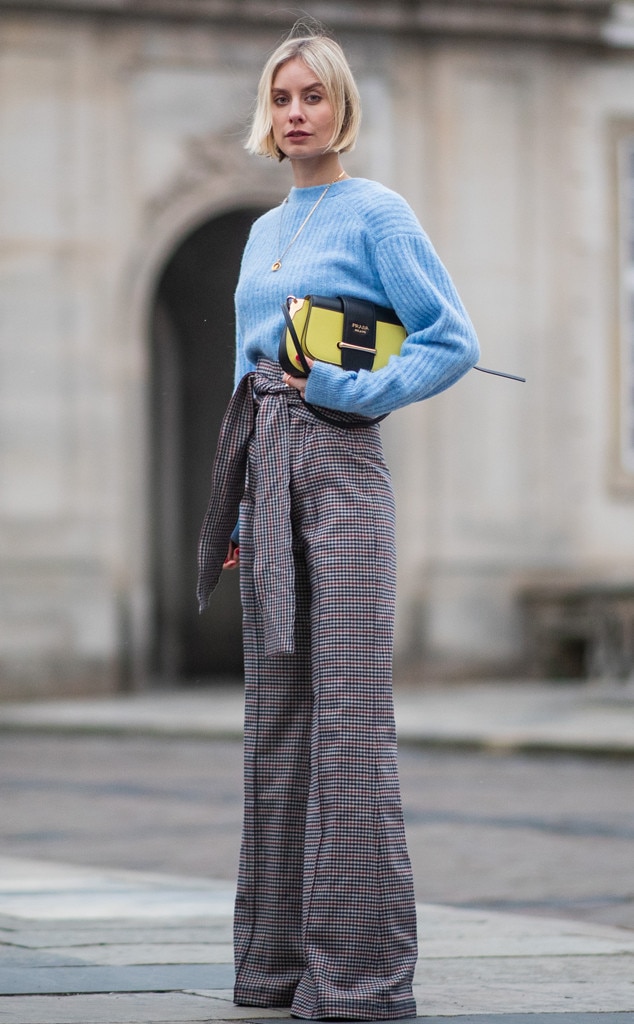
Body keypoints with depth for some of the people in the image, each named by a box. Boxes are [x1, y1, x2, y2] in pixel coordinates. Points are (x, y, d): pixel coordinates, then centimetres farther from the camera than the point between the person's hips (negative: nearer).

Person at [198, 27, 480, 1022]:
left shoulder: (377, 215, -2)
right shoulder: (263, 232, 19)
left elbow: (455, 341, -5)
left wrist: (355, 388, -15)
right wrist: (231, 502, 15)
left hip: (339, 463, -7)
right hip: (264, 464, 7)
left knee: (349, 711, -11)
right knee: (277, 706, 8)